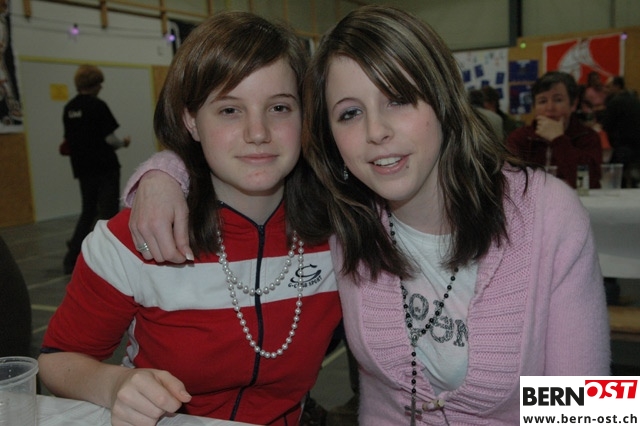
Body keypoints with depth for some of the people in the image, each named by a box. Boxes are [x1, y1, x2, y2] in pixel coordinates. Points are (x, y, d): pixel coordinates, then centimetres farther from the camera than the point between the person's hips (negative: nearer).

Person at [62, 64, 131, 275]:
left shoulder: (69, 108, 7)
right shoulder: (98, 105, -13)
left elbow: (70, 139, 10)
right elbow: (110, 138, -14)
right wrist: (123, 142, 4)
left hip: (83, 168, 7)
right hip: (105, 167, -6)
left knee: (88, 211, 16)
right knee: (108, 212, 3)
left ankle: (72, 258, 13)